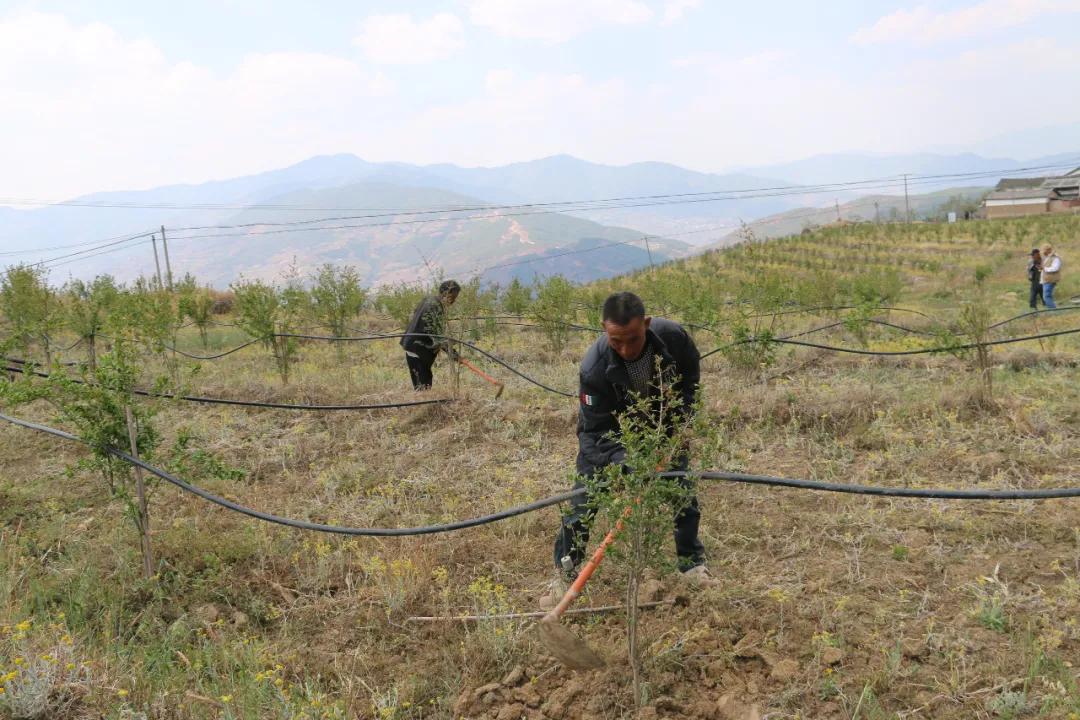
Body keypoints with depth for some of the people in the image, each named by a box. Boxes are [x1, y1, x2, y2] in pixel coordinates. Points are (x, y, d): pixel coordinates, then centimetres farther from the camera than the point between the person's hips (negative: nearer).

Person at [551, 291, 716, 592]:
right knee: (585, 497, -7)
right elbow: (598, 430, -30)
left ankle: (692, 562, 23)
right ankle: (565, 572, 10)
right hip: (609, 429, -3)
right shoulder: (593, 367, -38)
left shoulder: (673, 336, -29)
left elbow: (691, 377, -5)